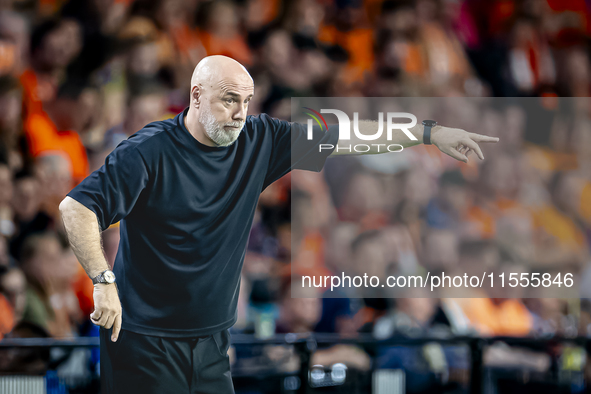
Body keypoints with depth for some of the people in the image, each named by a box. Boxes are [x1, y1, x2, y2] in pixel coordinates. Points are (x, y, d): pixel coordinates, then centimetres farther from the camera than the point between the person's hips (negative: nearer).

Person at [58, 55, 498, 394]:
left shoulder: (258, 141, 4)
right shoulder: (149, 152, -13)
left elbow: (342, 137, 7)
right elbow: (77, 207, -17)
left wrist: (430, 133, 4)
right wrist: (103, 283, -28)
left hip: (212, 342, 6)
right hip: (145, 341, -6)